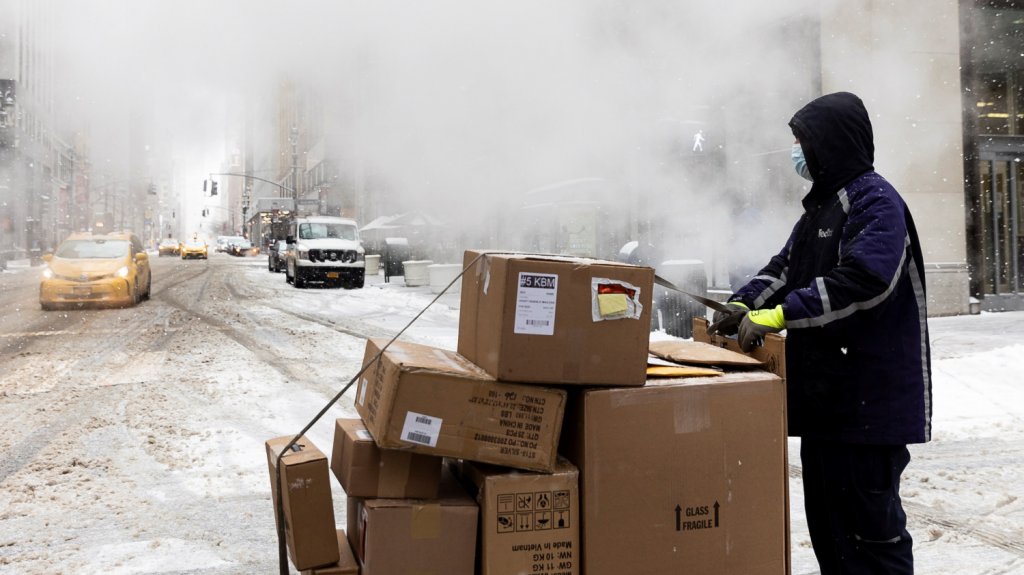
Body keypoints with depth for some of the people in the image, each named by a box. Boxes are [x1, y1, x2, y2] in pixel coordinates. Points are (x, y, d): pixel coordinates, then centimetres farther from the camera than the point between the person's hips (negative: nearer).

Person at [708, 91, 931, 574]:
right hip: (822, 394, 9)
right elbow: (786, 267, 17)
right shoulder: (820, 204, 18)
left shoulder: (876, 202, -11)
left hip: (868, 399, -9)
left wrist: (777, 316, -26)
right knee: (825, 516, 16)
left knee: (868, 519, 0)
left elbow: (862, 280, -25)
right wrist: (742, 306, -1)